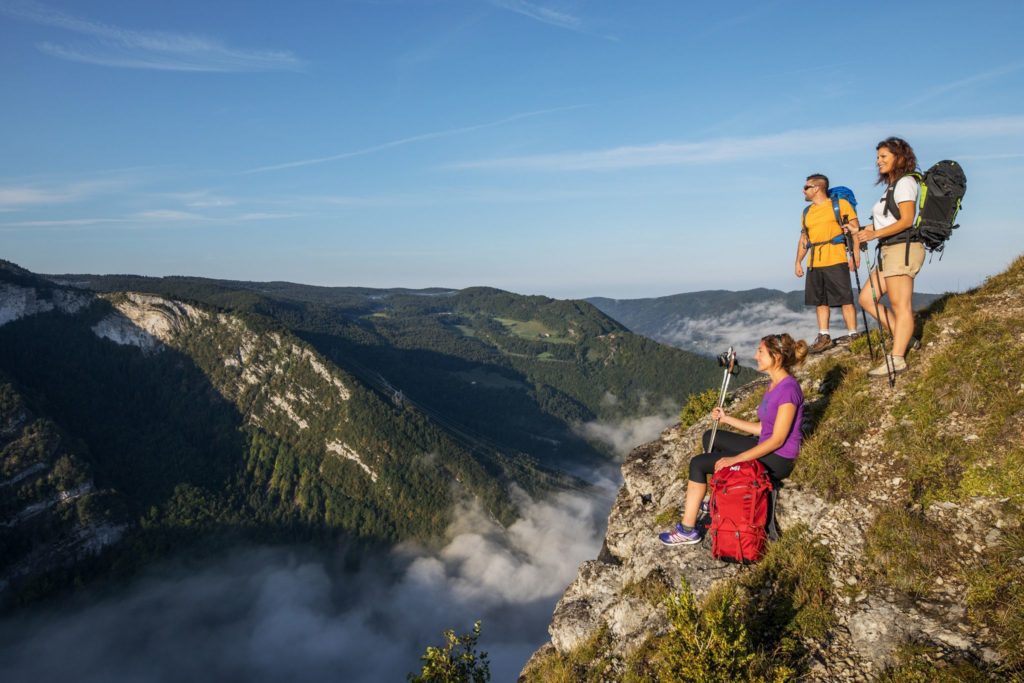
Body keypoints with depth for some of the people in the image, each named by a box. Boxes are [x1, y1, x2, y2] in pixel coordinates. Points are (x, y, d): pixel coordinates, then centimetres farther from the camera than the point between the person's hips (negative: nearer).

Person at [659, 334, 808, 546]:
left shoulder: (788, 389, -23)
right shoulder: (774, 384, 6)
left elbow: (777, 440, -25)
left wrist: (735, 459, -25)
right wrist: (726, 419, 7)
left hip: (778, 460, -10)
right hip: (766, 447, 10)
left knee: (698, 463, -10)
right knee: (711, 437, 21)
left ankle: (687, 530, -3)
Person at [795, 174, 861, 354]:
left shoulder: (840, 204, 1)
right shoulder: (807, 212, 19)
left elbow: (854, 229, -4)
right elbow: (803, 238, 21)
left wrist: (855, 254, -13)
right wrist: (798, 262, 12)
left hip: (836, 261, -6)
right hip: (814, 264, 6)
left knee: (845, 299, -4)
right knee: (820, 301, 7)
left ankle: (853, 334, 1)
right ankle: (824, 337, 12)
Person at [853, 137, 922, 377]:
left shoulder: (905, 182, -6)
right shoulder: (891, 185, 22)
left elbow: (907, 220, -16)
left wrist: (875, 234, -23)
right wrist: (866, 231, 12)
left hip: (902, 248, -10)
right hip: (889, 250, 10)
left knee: (901, 305, -10)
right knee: (867, 299, 8)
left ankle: (897, 359, -10)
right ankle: (904, 338, 15)